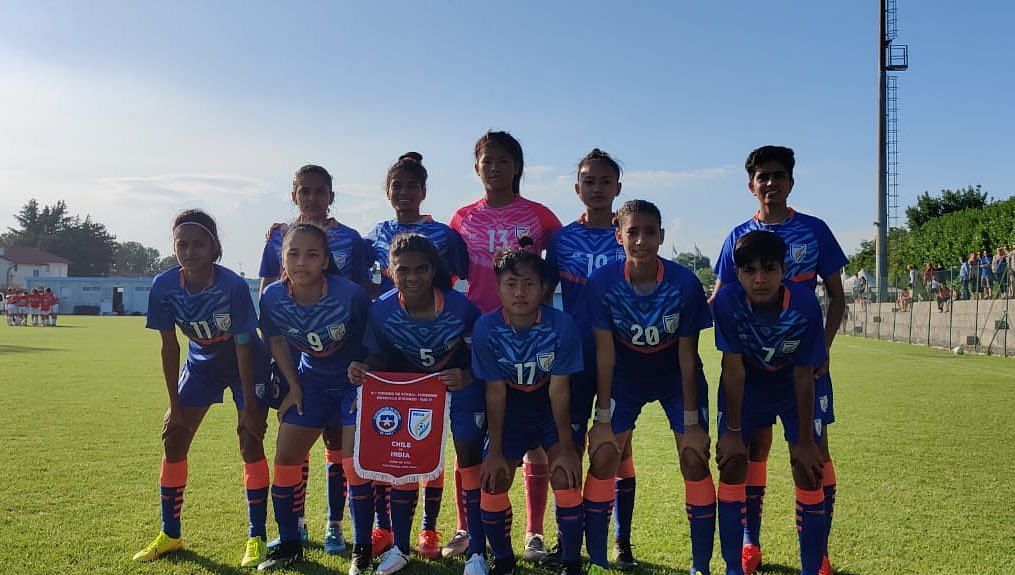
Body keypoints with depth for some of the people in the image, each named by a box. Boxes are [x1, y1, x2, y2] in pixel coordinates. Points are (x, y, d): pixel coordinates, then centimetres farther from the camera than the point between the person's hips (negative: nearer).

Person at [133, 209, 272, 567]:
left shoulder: (232, 286, -30)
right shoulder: (164, 287, -20)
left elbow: (243, 346, -23)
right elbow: (169, 346, -10)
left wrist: (249, 406, -19)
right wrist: (175, 405, -8)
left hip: (247, 365, -4)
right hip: (201, 362, 4)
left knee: (250, 442, -9)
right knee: (173, 438, 1)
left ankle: (257, 538, 2)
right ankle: (170, 534, 17)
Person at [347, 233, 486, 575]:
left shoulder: (460, 307, -28)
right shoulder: (382, 311, -22)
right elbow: (379, 360, -9)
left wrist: (466, 378, -38)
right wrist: (363, 371, -31)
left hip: (461, 388, -2)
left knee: (471, 462, -6)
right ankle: (399, 547, 21)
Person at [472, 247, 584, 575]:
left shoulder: (562, 326, -25)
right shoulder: (486, 328, -22)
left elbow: (558, 390, -18)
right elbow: (495, 391, -15)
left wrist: (566, 447, -13)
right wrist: (495, 451, -11)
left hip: (552, 410, -1)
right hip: (510, 410, 1)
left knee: (565, 476, -16)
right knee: (492, 482, -6)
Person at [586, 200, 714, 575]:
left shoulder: (685, 284, -25)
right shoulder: (602, 283, -23)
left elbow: (686, 356, -17)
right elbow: (605, 353, -17)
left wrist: (691, 422, -15)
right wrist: (602, 419, -16)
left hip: (676, 377, 0)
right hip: (625, 376, 1)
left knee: (694, 459, -9)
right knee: (603, 458, -6)